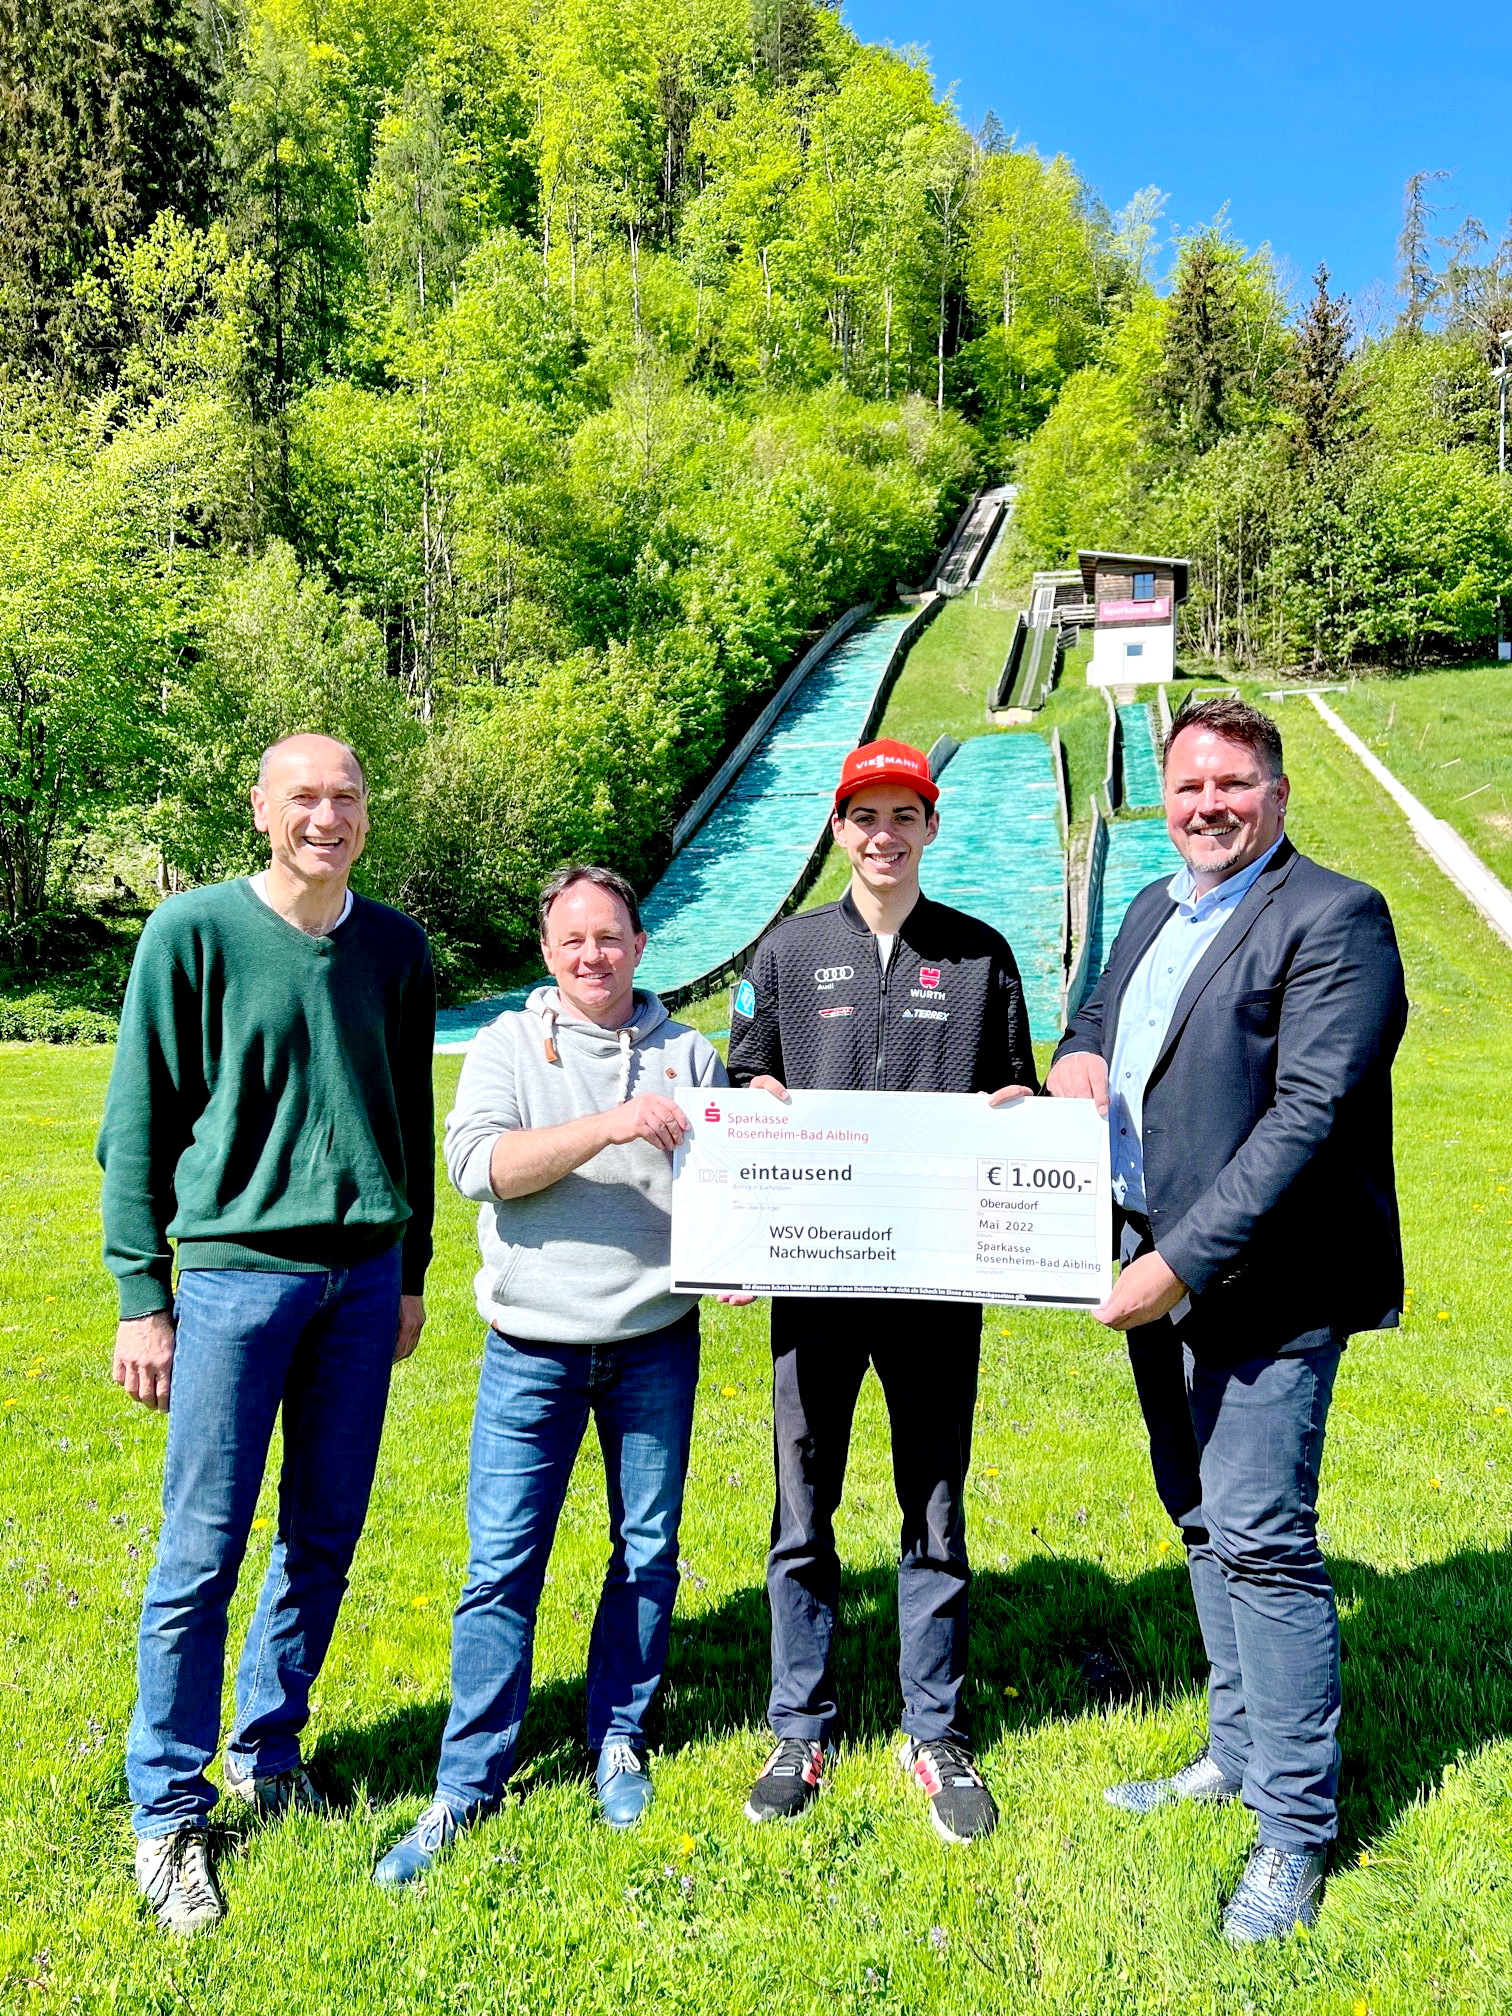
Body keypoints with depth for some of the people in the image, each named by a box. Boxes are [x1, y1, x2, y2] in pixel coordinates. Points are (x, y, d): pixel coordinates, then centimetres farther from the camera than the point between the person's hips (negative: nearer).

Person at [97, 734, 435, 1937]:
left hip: (363, 1277, 4)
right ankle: (170, 1812, 18)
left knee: (325, 1539, 12)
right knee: (204, 1553, 2)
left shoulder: (395, 947, 6)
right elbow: (137, 1126, -2)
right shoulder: (193, 934, -4)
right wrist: (141, 1297, -4)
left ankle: (269, 1757, 31)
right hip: (236, 1270, -3)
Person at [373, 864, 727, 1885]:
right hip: (534, 1346, -2)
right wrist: (607, 1126, -24)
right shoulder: (509, 1044, 2)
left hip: (658, 1342, 2)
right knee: (501, 1562, 1)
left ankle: (622, 1741, 31)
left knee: (649, 1551, 11)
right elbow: (478, 1162, -13)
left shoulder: (690, 1053, 8)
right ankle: (469, 1782, 16)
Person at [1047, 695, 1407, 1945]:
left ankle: (1295, 1831, 15)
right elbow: (1096, 1032, 26)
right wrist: (1075, 1070, 0)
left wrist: (1185, 1262, -23)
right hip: (1160, 1272, 8)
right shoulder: (1154, 915, 14)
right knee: (1204, 1522, 19)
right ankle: (1237, 1755, 38)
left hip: (1258, 1281, -8)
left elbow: (1310, 1114, -21)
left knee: (1262, 1540, -3)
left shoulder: (1333, 918, -13)